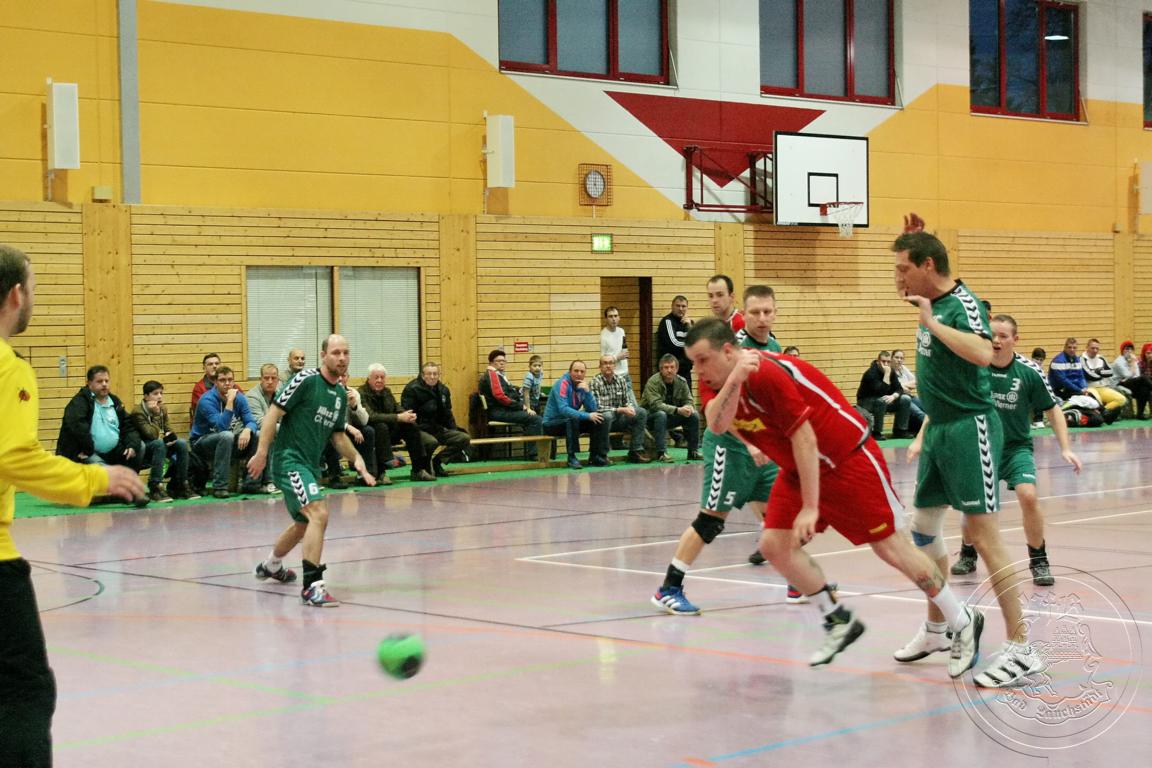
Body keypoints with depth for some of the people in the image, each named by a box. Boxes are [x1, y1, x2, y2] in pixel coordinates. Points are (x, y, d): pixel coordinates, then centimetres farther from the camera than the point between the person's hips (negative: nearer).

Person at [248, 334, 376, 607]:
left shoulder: (341, 393, 11)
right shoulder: (305, 380, -13)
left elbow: (337, 434, 21)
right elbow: (273, 413, -14)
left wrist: (356, 458, 4)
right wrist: (261, 453, -19)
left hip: (309, 464, 9)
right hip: (289, 459, -9)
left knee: (304, 523, 25)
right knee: (319, 514, -25)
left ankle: (271, 565, 52)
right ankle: (312, 586, -25)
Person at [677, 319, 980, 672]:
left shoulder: (768, 374, -27)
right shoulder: (716, 380, -5)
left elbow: (803, 438, -26)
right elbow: (717, 425, -24)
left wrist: (810, 507, -25)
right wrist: (734, 379, -39)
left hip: (848, 458, -8)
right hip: (797, 468, 8)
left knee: (891, 547, -5)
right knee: (774, 545, -4)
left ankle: (963, 625, 9)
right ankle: (840, 622, 11)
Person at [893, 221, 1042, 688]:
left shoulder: (962, 304, -15)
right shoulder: (931, 306, 10)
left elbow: (983, 354, -33)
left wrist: (931, 322, -27)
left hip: (969, 428, -9)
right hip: (939, 430, 9)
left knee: (982, 533, -10)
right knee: (923, 530, 15)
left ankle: (1021, 649, -7)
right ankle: (938, 629, 30)